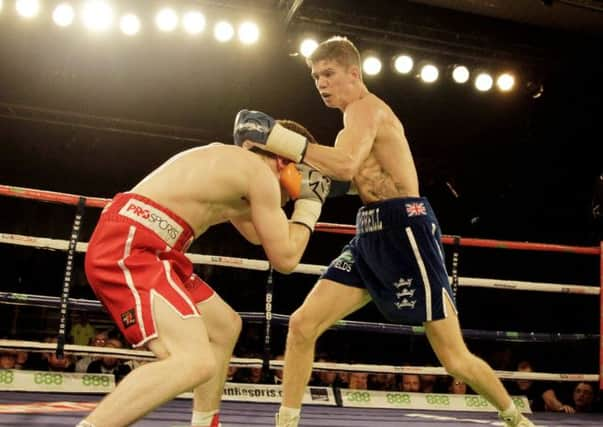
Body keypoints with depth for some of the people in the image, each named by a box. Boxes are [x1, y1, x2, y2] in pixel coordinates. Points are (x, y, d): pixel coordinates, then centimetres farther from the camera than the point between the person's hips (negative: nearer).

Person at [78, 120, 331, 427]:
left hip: (134, 248, 10)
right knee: (196, 362, -24)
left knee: (225, 326, 22)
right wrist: (310, 204, 10)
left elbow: (256, 234, 36)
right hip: (127, 248, -10)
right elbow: (284, 259, -2)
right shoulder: (260, 173, -5)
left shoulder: (231, 163, 23)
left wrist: (281, 198, 32)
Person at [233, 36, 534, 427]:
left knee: (454, 357, 0)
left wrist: (276, 136, -28)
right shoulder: (364, 117, 22)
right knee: (302, 325, -1)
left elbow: (346, 167, -28)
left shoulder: (364, 108, -9)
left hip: (405, 230, -9)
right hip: (372, 236, 9)